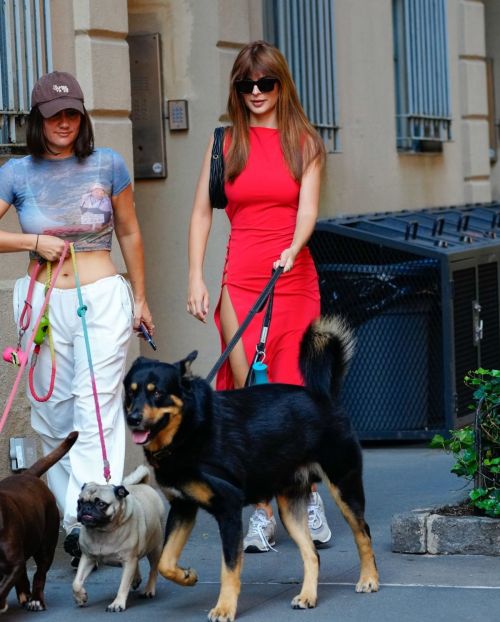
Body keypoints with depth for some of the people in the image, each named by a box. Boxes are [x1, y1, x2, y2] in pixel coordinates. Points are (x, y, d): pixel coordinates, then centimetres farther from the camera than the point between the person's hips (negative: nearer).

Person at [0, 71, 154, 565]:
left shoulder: (107, 166, 4)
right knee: (52, 413, 3)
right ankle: (68, 515, 14)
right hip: (43, 300, 1)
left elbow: (129, 233, 14)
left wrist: (140, 298, 16)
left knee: (97, 407, -12)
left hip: (103, 297, -1)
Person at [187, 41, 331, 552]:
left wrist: (292, 250, -26)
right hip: (240, 280, 1)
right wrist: (195, 276, -1)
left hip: (293, 278, -1)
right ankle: (261, 513, 1)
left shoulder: (304, 143, 6)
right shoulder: (225, 143, 9)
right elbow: (202, 212, 8)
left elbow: (307, 209, -6)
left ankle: (309, 496, 18)